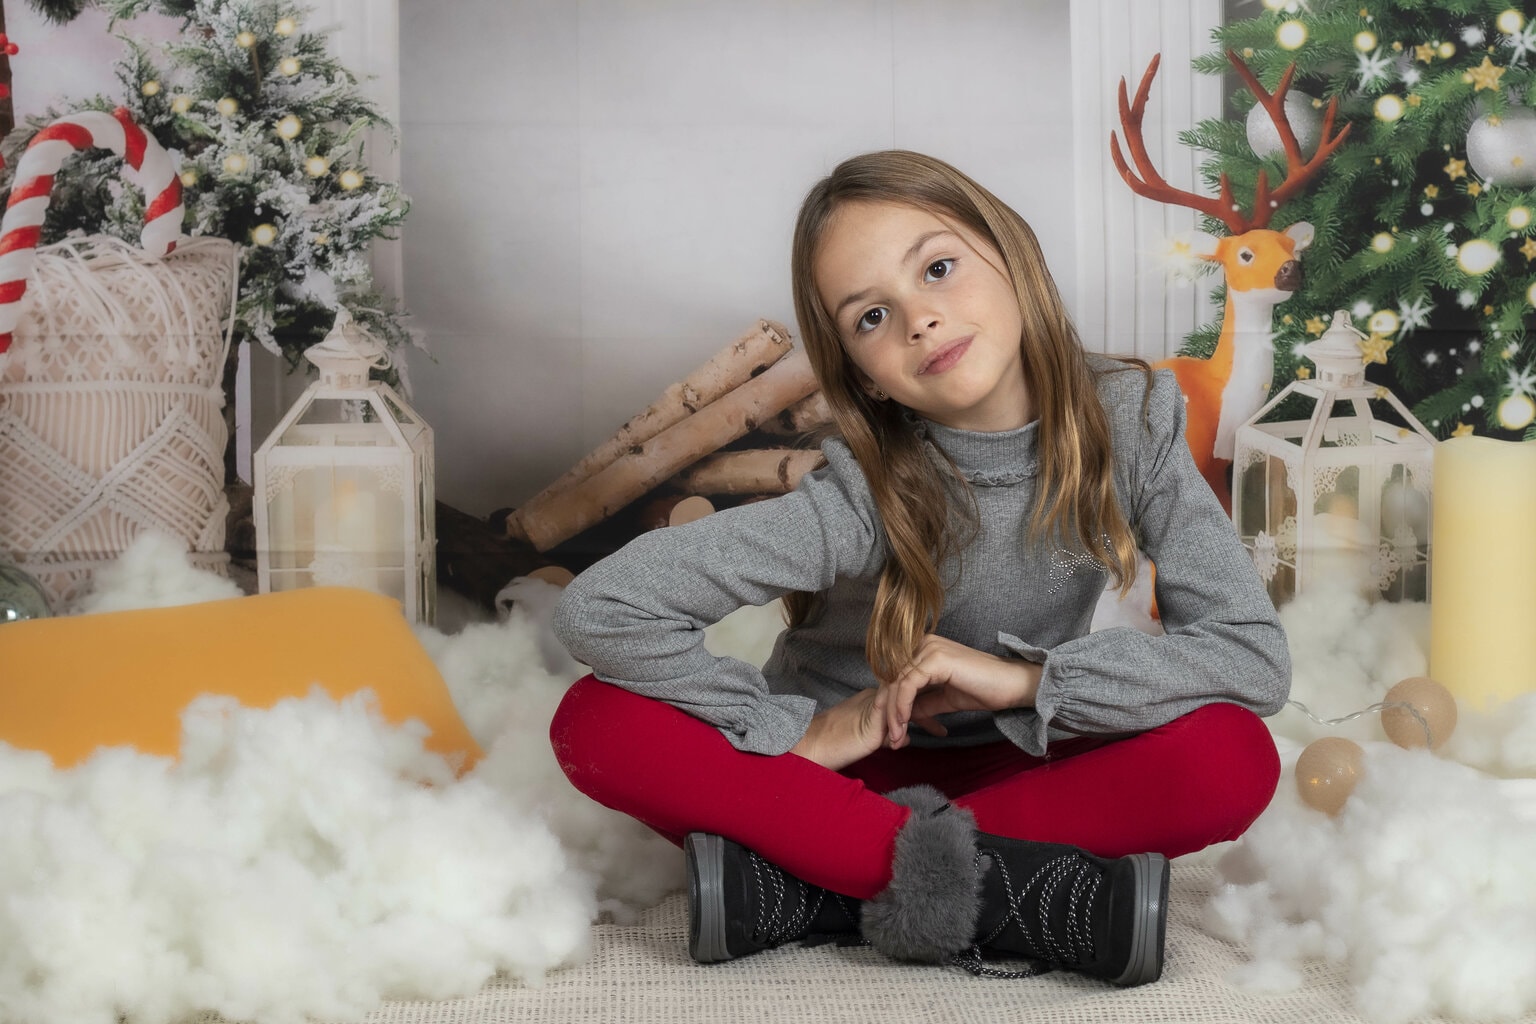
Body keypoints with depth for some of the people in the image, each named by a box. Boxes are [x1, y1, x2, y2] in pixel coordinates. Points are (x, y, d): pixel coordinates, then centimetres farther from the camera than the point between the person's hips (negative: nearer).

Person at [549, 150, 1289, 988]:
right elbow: (598, 610, -26)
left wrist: (1024, 679, -25)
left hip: (1018, 770, 1)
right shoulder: (868, 495, -22)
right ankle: (1044, 891, -31)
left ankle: (808, 888, -25)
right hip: (851, 768, -1)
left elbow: (1257, 657, -19)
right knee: (596, 725, -28)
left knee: (1233, 759, -29)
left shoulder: (1132, 422, -14)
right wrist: (801, 732, -23)